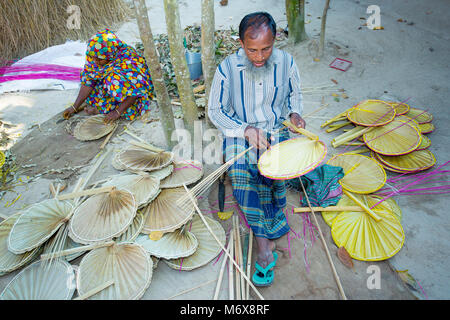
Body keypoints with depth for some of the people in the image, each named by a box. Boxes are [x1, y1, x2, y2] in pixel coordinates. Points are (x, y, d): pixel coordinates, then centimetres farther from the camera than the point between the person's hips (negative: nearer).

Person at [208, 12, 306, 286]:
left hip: (276, 130, 2)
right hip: (240, 133, -1)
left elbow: (294, 93, 15)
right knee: (240, 175, -26)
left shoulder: (286, 63, -4)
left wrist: (294, 112, -7)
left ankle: (263, 244, 0)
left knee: (272, 173, -22)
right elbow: (215, 111, -5)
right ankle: (267, 244, -12)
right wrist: (245, 129, -18)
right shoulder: (227, 69, -11)